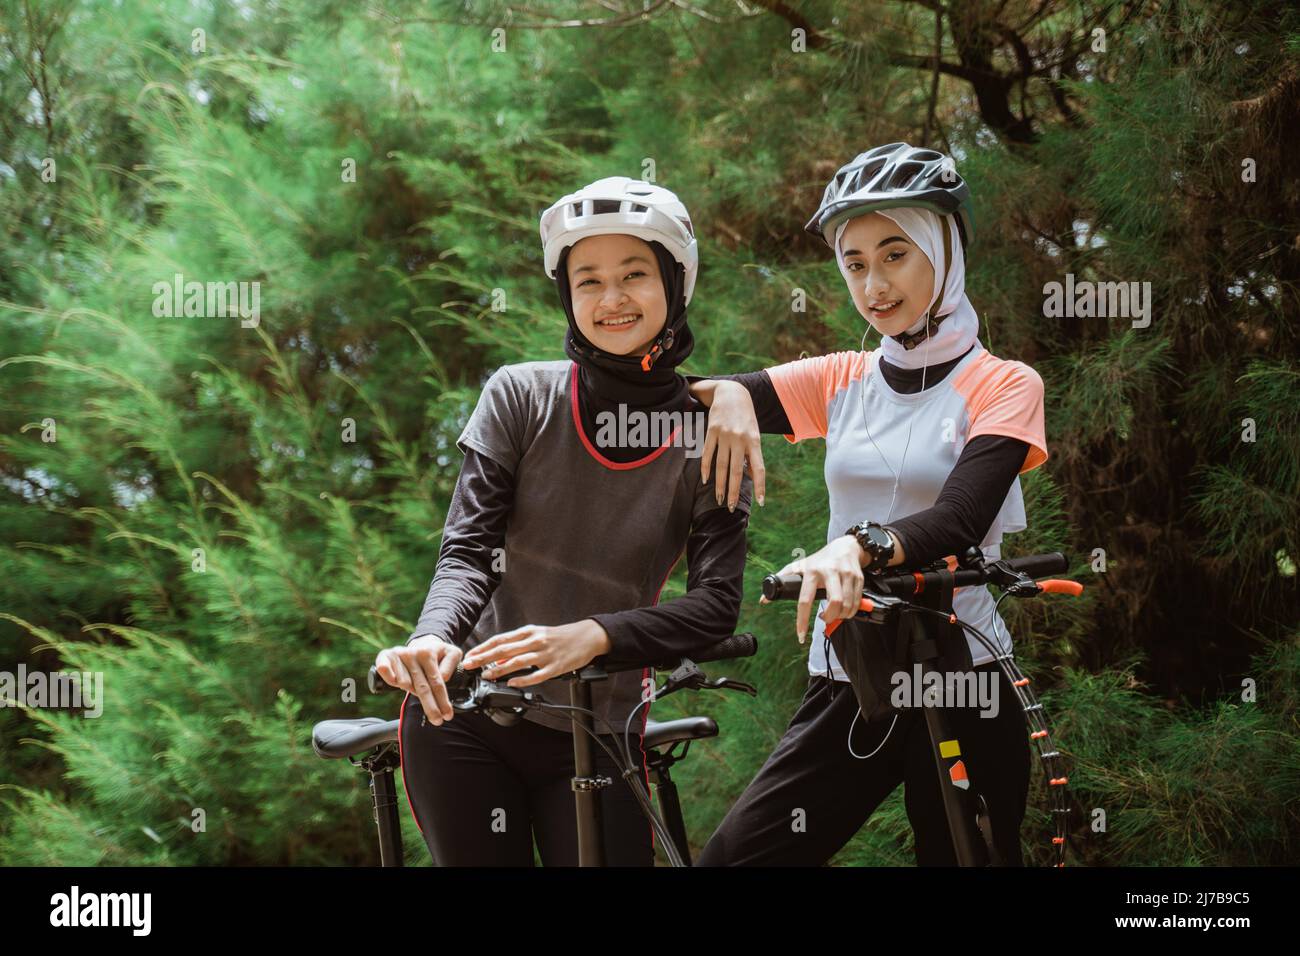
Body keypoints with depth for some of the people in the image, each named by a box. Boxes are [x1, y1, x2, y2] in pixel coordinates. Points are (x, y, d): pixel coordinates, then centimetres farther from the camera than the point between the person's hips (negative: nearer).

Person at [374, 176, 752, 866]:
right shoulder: (521, 395, -3)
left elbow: (716, 605, -12)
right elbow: (468, 549, -9)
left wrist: (591, 636, -29)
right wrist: (432, 638, -31)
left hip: (597, 736, 1)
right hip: (462, 715, 0)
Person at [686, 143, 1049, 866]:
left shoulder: (1003, 386, 0)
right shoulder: (842, 382, 11)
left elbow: (959, 520, -19)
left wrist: (860, 547, -39)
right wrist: (726, 393, -20)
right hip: (849, 687, 3)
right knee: (734, 858, -9)